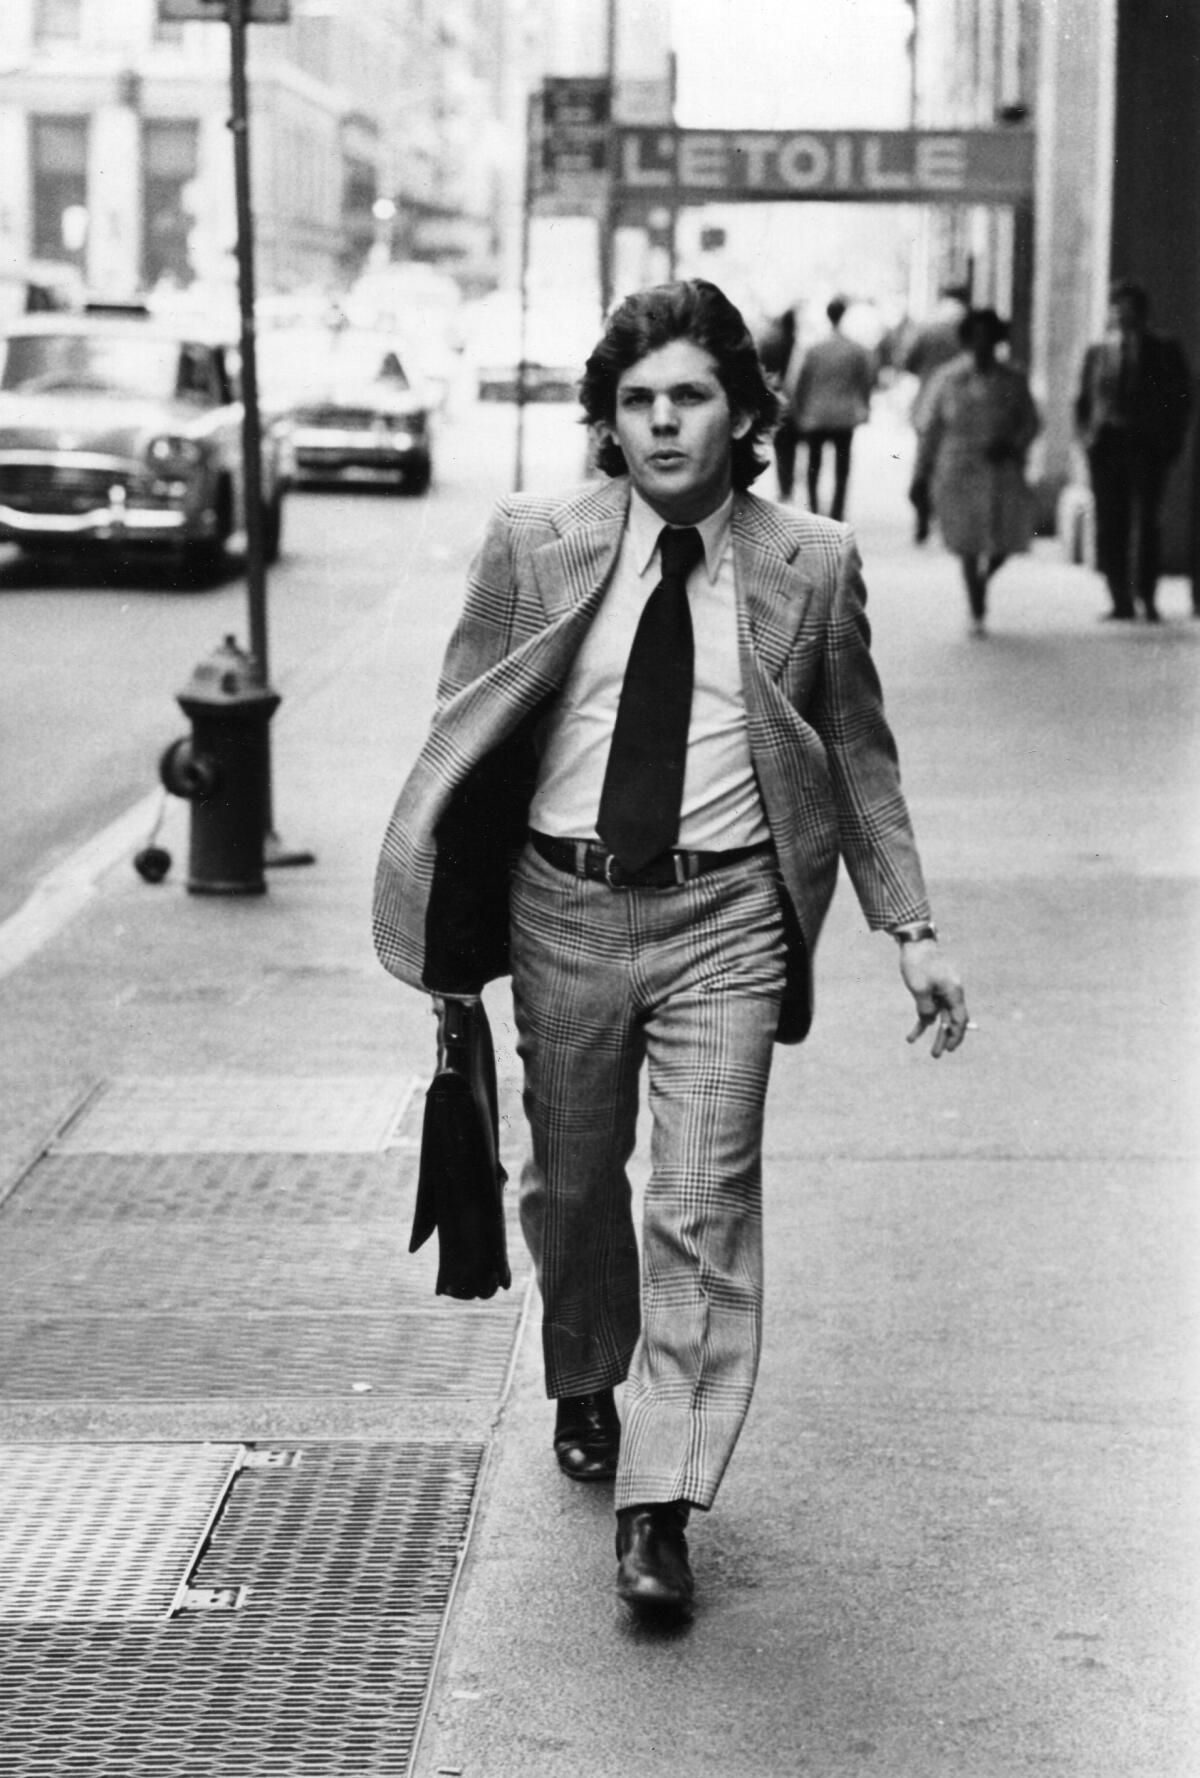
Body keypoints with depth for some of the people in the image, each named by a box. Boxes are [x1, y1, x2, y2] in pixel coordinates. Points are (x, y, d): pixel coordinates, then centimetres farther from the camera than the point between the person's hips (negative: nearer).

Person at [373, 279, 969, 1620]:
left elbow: (859, 757, 9)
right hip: (564, 905, 1)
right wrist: (448, 918, 2)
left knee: (704, 1207, -8)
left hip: (726, 918, -1)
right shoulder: (533, 546, -1)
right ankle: (586, 1390, 44)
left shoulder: (812, 568, 0)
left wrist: (911, 930, 4)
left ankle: (658, 1511, -2)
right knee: (571, 1183, 16)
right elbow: (463, 732, 6)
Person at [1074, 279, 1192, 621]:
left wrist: (1170, 442, -2)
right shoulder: (1096, 353, 15)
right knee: (1110, 524, -1)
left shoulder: (1165, 351, 7)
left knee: (1145, 521, -12)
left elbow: (1181, 398, 7)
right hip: (1105, 445, 3)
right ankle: (1121, 601, 3)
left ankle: (1147, 596, -9)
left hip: (1147, 447, -3)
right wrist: (1087, 435, 3)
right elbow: (1083, 401, 20)